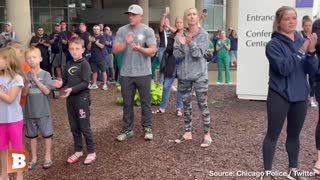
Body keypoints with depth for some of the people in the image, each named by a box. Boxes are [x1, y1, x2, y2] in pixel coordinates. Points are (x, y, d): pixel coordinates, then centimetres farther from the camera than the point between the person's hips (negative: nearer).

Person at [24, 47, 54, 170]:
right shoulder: (25, 75, 1)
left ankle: (48, 157, 21)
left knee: (47, 134, 7)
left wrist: (35, 79, -20)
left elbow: (46, 91, -15)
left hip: (43, 110, -3)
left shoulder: (45, 74, -7)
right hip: (30, 111, 3)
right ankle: (33, 158, 27)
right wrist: (26, 86, -19)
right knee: (32, 135, 13)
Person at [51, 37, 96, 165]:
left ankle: (92, 152, 11)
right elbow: (65, 80, 15)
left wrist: (72, 89, -29)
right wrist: (60, 83, -8)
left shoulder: (84, 64, -10)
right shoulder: (69, 65, 11)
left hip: (82, 99, -7)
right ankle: (78, 151, 26)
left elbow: (85, 83, -18)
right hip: (70, 99, 7)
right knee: (74, 127, 13)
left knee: (85, 127, -1)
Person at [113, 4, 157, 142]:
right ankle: (127, 130, 23)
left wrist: (140, 49, -31)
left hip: (143, 73, -2)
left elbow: (152, 51, -13)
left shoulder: (148, 31, -4)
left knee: (145, 102, 8)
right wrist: (126, 43, -20)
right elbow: (115, 50, -3)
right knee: (127, 103, 11)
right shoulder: (122, 30, 2)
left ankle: (147, 128, 22)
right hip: (126, 73, 2)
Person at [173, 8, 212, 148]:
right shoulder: (180, 35, 4)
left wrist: (191, 43, -30)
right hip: (183, 75, 4)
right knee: (186, 105, 11)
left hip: (199, 75, -3)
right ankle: (188, 132, 23)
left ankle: (207, 135, 6)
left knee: (203, 105, -2)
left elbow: (198, 54, -13)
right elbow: (176, 55, -4)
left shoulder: (203, 34, -3)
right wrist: (182, 44, -22)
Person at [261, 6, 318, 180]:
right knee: (273, 134, 1)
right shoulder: (274, 44, -9)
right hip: (279, 96, -5)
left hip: (300, 96, 5)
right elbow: (283, 68, -21)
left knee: (294, 134, 14)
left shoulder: (302, 41, 6)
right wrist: (300, 51, -23)